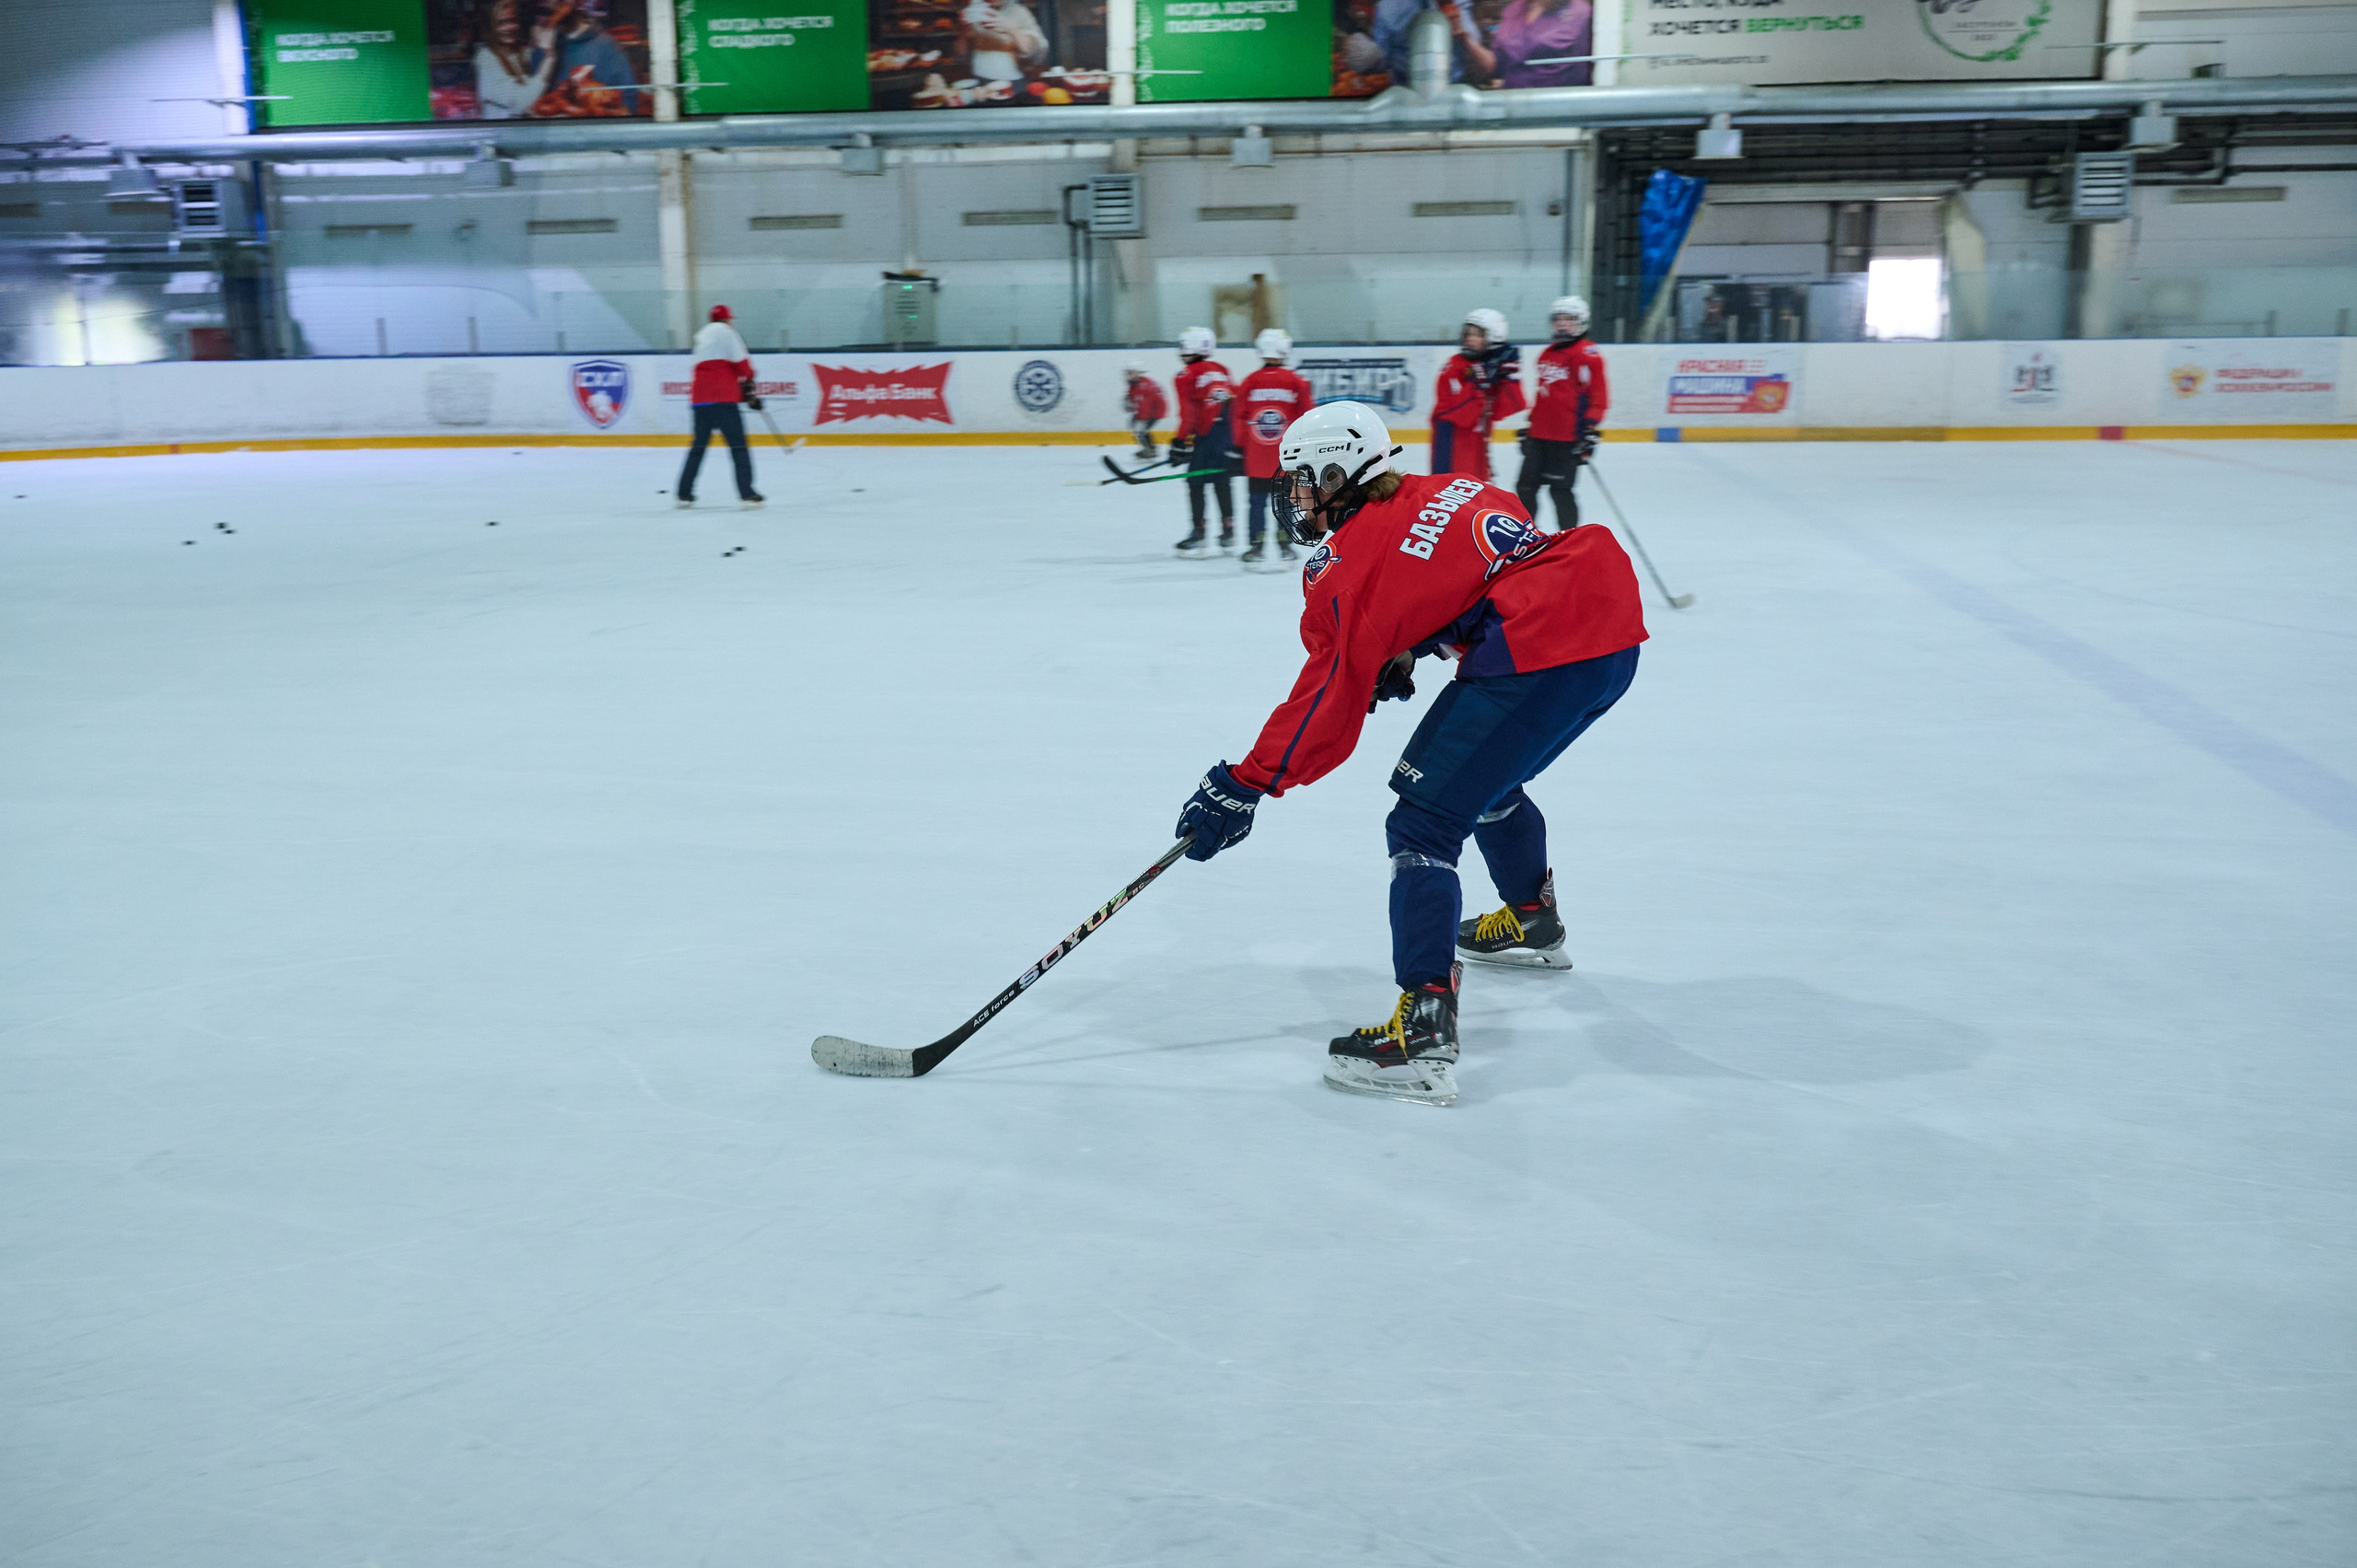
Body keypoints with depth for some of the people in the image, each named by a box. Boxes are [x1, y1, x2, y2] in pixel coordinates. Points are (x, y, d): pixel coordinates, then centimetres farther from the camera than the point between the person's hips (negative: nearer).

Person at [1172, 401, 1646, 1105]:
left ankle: (1425, 1032, -17)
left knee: (1423, 826, -6)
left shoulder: (1348, 563, -2)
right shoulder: (1452, 490, 19)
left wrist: (1244, 785, 3)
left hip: (1536, 661, -9)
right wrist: (1402, 651, 25)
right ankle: (1533, 923, 55)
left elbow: (1328, 704, -4)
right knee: (1489, 779, 32)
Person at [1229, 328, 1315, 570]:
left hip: (1256, 458, 0)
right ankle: (1285, 547, 12)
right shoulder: (1297, 382, -4)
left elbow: (1237, 417, 2)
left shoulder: (1249, 383, -2)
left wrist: (1239, 446, 12)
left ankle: (1256, 547, 6)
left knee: (1257, 501, 8)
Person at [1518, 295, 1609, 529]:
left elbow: (1598, 395, -12)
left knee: (1560, 489, -6)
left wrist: (1590, 429, -18)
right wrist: (1530, 424, 27)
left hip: (1567, 438, -8)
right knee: (1525, 485, 11)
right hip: (1539, 434, 8)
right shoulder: (1547, 354, 18)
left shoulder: (1587, 354, -7)